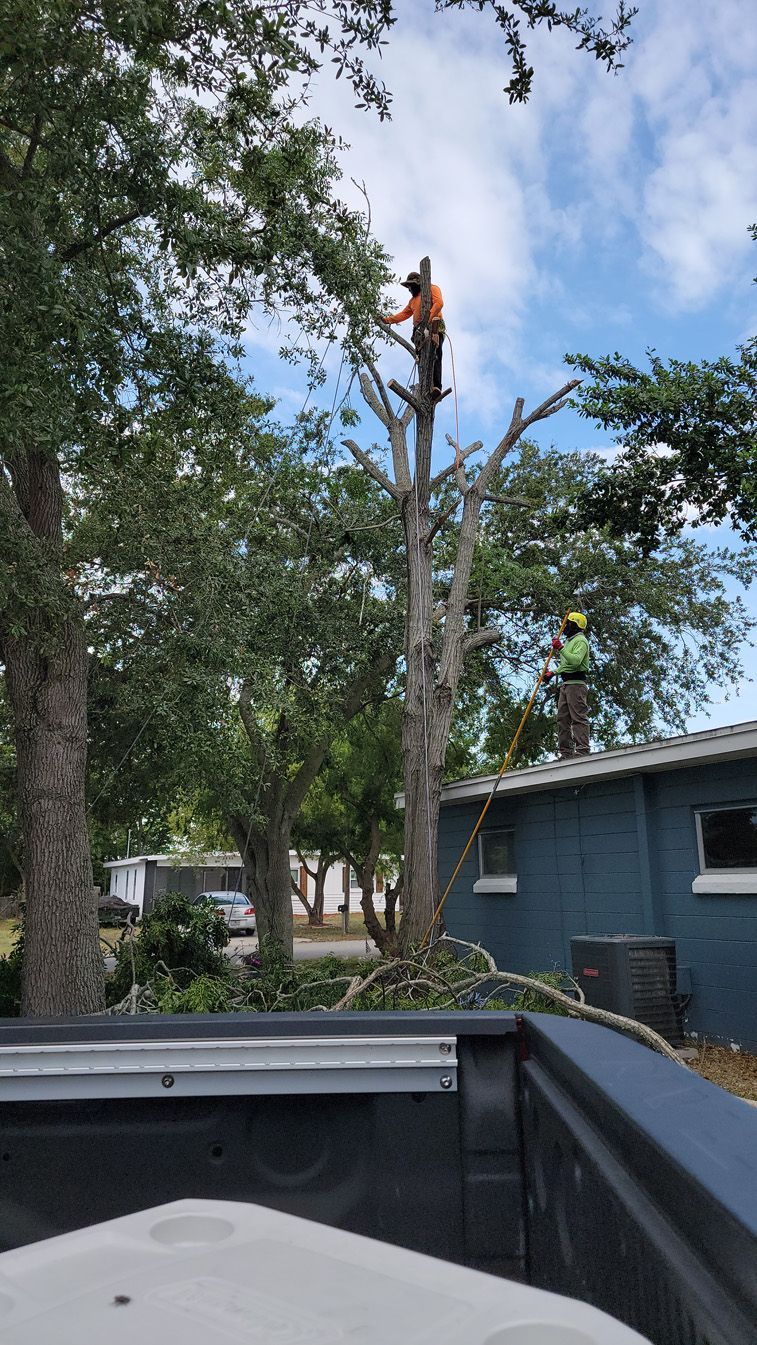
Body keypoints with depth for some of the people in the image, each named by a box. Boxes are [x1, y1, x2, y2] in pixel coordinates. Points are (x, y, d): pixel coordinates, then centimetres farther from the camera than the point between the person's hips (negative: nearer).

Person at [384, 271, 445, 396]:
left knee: (435, 356, -23)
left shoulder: (432, 289, 11)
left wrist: (429, 317, -20)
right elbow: (404, 314, 30)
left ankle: (437, 387, -36)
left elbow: (439, 303, -6)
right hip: (419, 330, 8)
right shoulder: (413, 299, 35)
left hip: (434, 325, -8)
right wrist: (387, 320, 20)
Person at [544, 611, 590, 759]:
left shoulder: (581, 641, -7)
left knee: (578, 717, -13)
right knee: (562, 718, 6)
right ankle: (566, 752, 7)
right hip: (565, 684, 10)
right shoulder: (569, 641, 25)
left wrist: (560, 648, -24)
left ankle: (583, 751, -17)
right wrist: (553, 672, 23)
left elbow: (575, 661, -24)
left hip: (576, 683, -10)